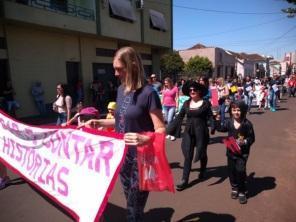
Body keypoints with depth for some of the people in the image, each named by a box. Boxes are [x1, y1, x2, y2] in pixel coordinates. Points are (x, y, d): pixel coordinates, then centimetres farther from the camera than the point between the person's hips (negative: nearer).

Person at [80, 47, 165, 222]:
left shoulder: (148, 93, -18)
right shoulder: (121, 90, 4)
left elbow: (161, 130, -18)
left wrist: (144, 139, -37)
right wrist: (99, 122, 5)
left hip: (141, 158, -7)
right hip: (122, 155, 7)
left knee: (135, 207, 8)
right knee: (130, 202, 22)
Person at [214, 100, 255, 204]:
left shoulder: (247, 123, -12)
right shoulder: (229, 122, -3)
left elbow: (252, 138, -7)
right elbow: (221, 129, 13)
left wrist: (245, 142, -24)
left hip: (242, 152, -4)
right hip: (231, 151, 4)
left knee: (240, 170, -6)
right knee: (231, 170, 12)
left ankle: (242, 192, 14)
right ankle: (234, 188, 34)